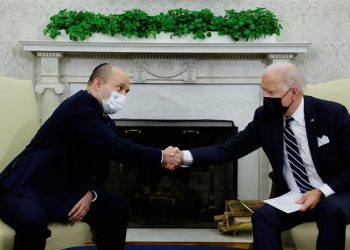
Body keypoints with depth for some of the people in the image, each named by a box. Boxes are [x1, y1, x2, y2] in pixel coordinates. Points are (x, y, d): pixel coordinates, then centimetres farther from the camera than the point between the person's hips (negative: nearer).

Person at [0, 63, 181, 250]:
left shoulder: (106, 123, 8)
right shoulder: (79, 105, -20)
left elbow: (101, 169, 11)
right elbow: (116, 147, -26)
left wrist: (91, 193, -11)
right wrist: (161, 157, -18)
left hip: (62, 191, 9)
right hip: (25, 188, -8)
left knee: (117, 206, -3)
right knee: (33, 220, -38)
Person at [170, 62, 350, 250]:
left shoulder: (333, 113, -14)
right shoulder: (265, 116, -5)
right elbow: (228, 149, -5)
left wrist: (322, 191, -24)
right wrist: (184, 156, -19)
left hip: (335, 194, -2)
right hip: (293, 198, 3)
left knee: (331, 208, -36)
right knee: (262, 216, -26)